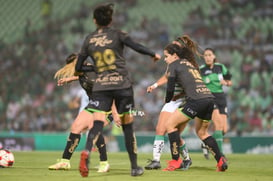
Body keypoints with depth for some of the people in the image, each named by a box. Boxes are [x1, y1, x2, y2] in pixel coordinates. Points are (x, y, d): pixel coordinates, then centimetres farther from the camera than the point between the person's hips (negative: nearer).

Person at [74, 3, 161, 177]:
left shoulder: (89, 40, 9)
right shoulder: (117, 34, 0)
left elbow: (78, 67, 12)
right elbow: (138, 47, -10)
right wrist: (154, 54, 8)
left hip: (101, 86, 1)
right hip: (122, 84, -1)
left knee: (98, 123, -11)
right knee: (127, 125, 9)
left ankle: (86, 152, -40)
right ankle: (135, 166, 16)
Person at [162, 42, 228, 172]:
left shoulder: (174, 65, 6)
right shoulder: (190, 63, 28)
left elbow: (170, 88, 4)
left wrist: (167, 100, 22)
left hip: (196, 100, -8)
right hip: (209, 99, 8)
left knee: (170, 124, 1)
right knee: (202, 132, 25)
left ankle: (175, 161, -4)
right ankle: (221, 161, 17)